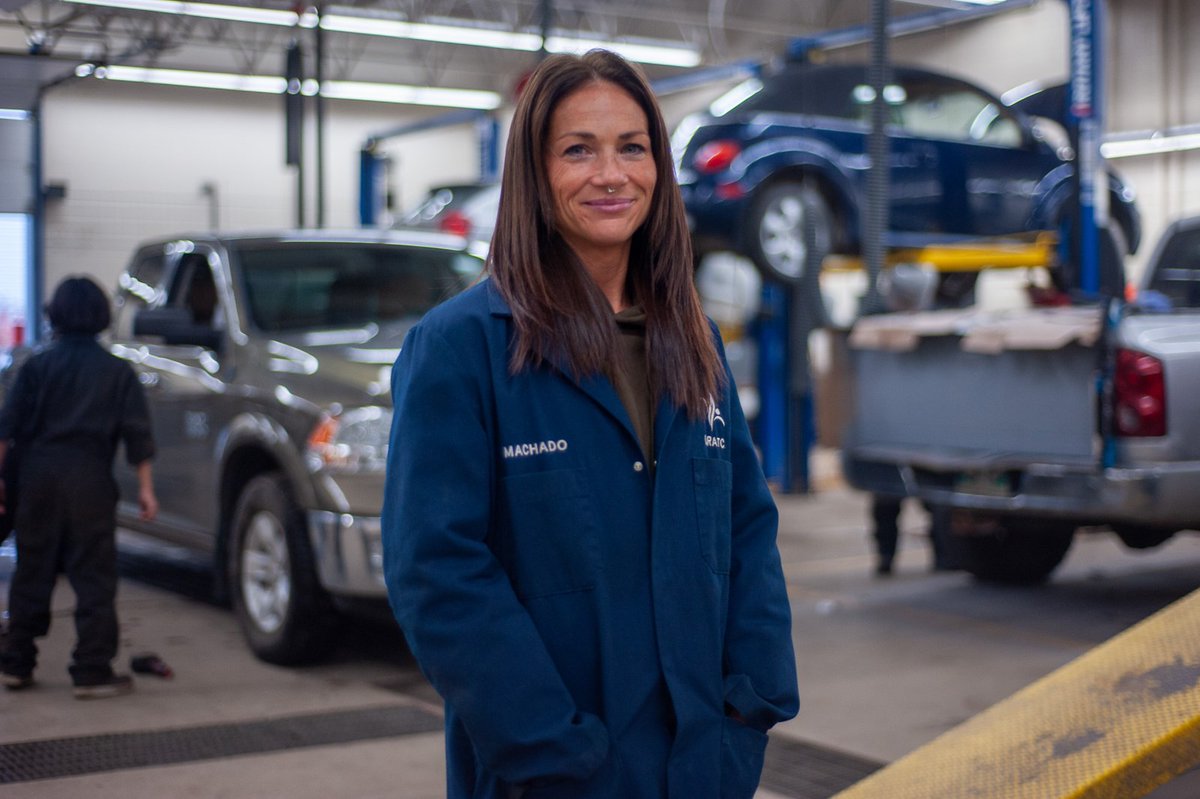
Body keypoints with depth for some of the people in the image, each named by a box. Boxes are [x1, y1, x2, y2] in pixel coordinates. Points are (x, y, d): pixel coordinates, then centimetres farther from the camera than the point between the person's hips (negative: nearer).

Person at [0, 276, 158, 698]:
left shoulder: (36, 367, 4)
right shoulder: (117, 371, 2)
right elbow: (137, 434, 0)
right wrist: (145, 487, 3)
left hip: (40, 477, 2)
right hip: (90, 479, -2)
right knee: (94, 578, 1)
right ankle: (92, 672, -1)